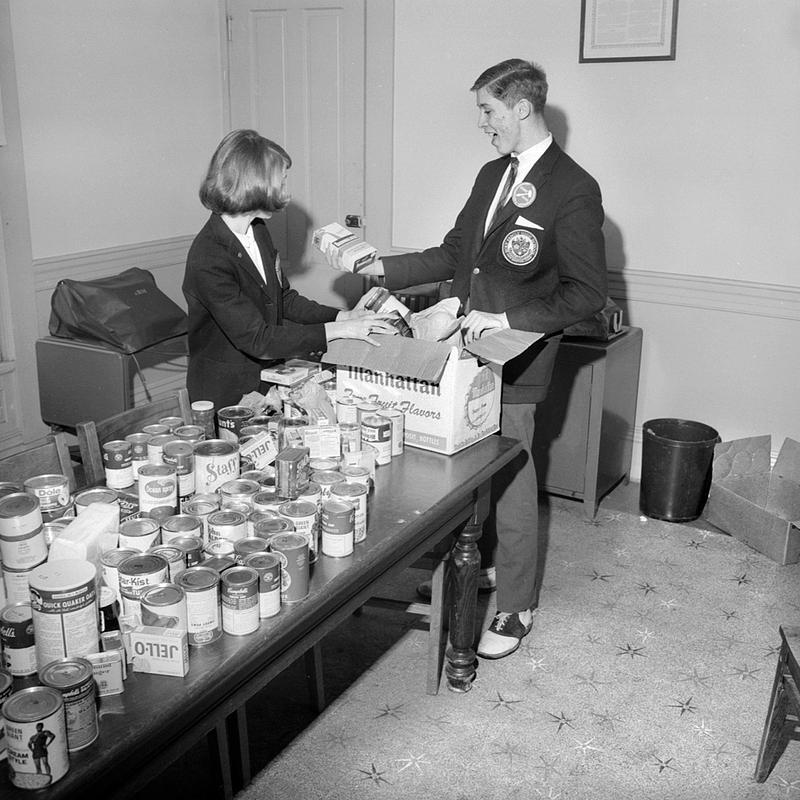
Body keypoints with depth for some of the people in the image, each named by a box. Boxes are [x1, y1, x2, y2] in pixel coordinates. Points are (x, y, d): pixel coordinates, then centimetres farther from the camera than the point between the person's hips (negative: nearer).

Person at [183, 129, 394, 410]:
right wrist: (336, 330, -23)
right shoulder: (207, 261, -24)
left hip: (266, 377, 8)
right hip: (227, 395, -8)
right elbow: (257, 339, -25)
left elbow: (284, 299, 13)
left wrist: (343, 317, -1)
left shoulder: (257, 230, 4)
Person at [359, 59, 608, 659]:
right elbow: (454, 253, 18)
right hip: (464, 351, 7)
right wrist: (381, 267, 10)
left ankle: (517, 608, 20)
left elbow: (587, 294, -14)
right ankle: (482, 560, 41)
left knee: (511, 486, 2)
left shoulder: (574, 190, -13)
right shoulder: (493, 174, 13)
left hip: (513, 368, -7)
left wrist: (508, 319, -20)